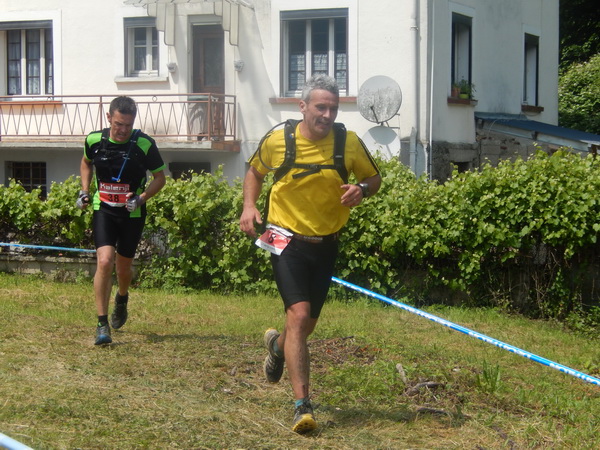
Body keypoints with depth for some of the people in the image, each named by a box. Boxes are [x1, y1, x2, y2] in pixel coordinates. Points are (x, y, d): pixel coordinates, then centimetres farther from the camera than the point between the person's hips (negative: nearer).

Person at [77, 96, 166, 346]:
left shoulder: (144, 144, -14)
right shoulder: (94, 140, -7)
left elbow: (159, 177, -2)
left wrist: (141, 198, -18)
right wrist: (84, 190, 4)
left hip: (132, 213, 0)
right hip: (103, 210, 0)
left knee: (123, 267, 11)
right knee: (105, 261, -18)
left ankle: (122, 299, 47)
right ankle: (102, 324, -11)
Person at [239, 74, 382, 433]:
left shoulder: (350, 143, -6)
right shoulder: (277, 141, -7)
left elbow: (375, 178, 9)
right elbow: (255, 172, 13)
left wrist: (362, 190, -14)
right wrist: (250, 206, -4)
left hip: (326, 245, 3)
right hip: (288, 241, -3)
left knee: (308, 324, 15)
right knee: (299, 315, -20)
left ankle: (278, 344, 53)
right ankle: (302, 406, -17)